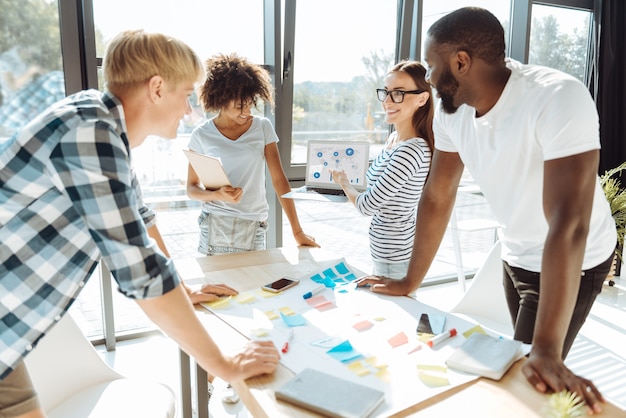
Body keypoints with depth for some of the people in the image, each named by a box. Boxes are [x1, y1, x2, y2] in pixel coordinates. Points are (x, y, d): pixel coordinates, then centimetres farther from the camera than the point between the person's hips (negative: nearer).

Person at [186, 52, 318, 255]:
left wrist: (297, 231, -6)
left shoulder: (263, 127, 1)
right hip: (214, 226, 0)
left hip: (254, 229, 1)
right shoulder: (202, 135, -1)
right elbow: (192, 188, 5)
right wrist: (218, 195, -17)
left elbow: (279, 179, -2)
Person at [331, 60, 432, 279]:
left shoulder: (412, 150, -25)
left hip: (396, 259, -9)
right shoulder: (394, 138, 4)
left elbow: (367, 205, -19)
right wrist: (347, 180, 6)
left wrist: (344, 182, -2)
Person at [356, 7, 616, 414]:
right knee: (516, 368, 21)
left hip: (573, 262, -6)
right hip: (515, 255, 6)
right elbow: (438, 196, -6)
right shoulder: (452, 109, -13)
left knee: (529, 380, 1)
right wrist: (410, 281, -2)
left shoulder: (558, 98, -33)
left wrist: (546, 352, -39)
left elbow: (568, 224, -38)